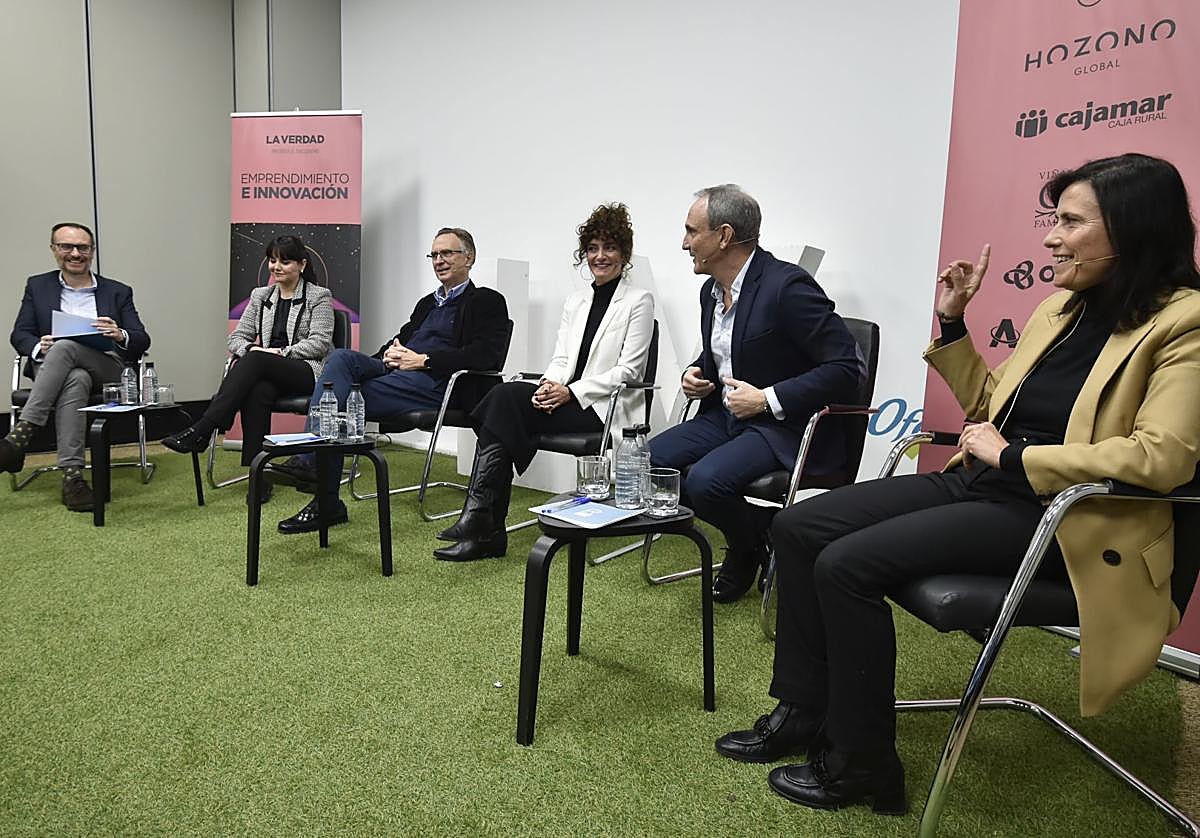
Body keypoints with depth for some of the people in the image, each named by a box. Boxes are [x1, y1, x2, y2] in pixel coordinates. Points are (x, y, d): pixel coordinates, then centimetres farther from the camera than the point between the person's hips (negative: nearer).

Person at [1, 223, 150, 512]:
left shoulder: (118, 291, 17)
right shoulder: (38, 286, 21)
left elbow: (142, 341, 8)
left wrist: (119, 335, -16)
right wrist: (39, 347, -13)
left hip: (105, 367, -1)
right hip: (51, 368, 1)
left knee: (64, 346, -34)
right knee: (74, 380, -38)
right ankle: (72, 476, -43)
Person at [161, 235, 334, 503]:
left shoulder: (319, 297, 6)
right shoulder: (260, 296, 20)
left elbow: (320, 343, -5)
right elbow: (236, 337, 16)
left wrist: (281, 352, -15)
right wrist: (250, 348, -7)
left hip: (308, 373, -4)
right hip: (267, 374, 4)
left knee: (255, 360, -33)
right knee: (258, 392, -35)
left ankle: (200, 431, -38)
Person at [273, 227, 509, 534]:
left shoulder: (488, 301, 6)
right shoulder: (427, 302, 32)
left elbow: (485, 355, -11)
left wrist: (423, 359, -15)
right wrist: (390, 351, 2)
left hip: (434, 385, -7)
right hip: (398, 373, 7)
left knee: (343, 399, -22)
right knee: (341, 357, -21)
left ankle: (326, 502, -19)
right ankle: (309, 460, -29)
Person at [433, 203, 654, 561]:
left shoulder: (639, 301, 0)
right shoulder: (576, 301, 20)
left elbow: (628, 370, -8)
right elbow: (560, 359, 14)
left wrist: (570, 391, -17)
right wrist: (550, 385, -10)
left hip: (605, 407, -6)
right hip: (566, 396, 6)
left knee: (507, 401, -25)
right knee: (505, 396, -24)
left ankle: (481, 519, -25)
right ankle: (484, 526, -26)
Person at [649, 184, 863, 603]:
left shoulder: (788, 286, -19)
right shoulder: (712, 289, 8)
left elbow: (847, 367, -22)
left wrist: (768, 398, -22)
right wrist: (695, 374, 2)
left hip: (784, 425, -9)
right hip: (726, 414, 9)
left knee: (704, 482, -29)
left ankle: (758, 545, 5)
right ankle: (745, 540, 10)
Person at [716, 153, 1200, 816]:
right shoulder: (1059, 308, 14)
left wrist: (1012, 457, -18)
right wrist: (952, 325, 13)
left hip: (1058, 518, -8)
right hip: (978, 485, 8)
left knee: (848, 563, -23)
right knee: (797, 527, -3)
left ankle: (860, 765, -3)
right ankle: (802, 711, 9)